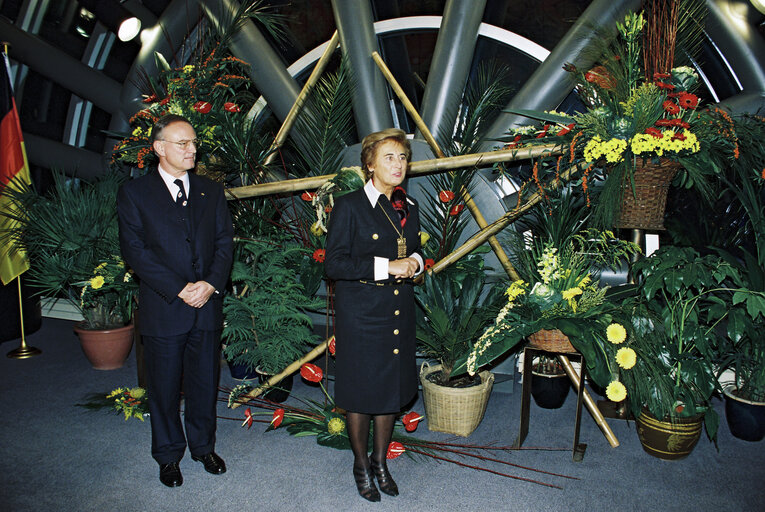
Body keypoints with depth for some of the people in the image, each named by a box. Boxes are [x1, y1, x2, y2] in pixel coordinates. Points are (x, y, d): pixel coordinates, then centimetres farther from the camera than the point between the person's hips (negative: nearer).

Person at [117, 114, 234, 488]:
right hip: (163, 309, -3)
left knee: (205, 383, 13)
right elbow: (135, 250, -8)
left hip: (207, 306, 3)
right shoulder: (133, 193, -1)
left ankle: (203, 446, 33)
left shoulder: (211, 192, 10)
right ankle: (169, 454, 29)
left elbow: (225, 242, 5)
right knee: (164, 387, 10)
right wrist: (180, 289, -15)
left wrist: (211, 283, -11)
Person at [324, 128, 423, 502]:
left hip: (399, 315, 6)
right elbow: (334, 264, -14)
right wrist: (385, 267, -20)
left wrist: (414, 262, -2)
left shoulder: (409, 208, 9)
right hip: (361, 316, -5)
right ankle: (361, 465, 28)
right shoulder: (349, 206, -9)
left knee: (392, 390, 14)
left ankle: (380, 461, 33)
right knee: (360, 393, 7)